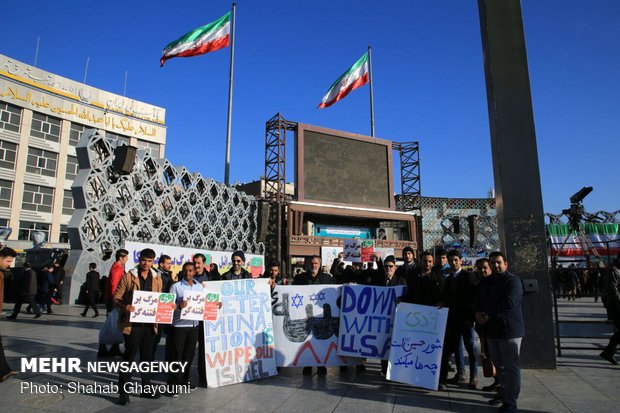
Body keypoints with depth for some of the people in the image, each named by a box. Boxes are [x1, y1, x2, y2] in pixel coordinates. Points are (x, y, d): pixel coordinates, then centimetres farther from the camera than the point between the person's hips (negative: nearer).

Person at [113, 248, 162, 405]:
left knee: (147, 357, 14)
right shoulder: (128, 276, -6)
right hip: (132, 324, -4)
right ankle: (124, 392, 13)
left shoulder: (157, 278, 7)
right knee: (129, 358, 2)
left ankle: (146, 388, 27)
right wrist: (125, 307, -24)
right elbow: (116, 298, -5)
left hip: (150, 324, 4)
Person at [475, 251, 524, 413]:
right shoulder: (486, 282, 13)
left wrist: (488, 315, -17)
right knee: (499, 364, 17)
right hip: (492, 329, 7)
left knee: (510, 365, -1)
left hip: (509, 329, -7)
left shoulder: (513, 281, -10)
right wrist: (478, 313, -7)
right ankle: (504, 392, 32)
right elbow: (479, 299, 14)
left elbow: (509, 303, -21)